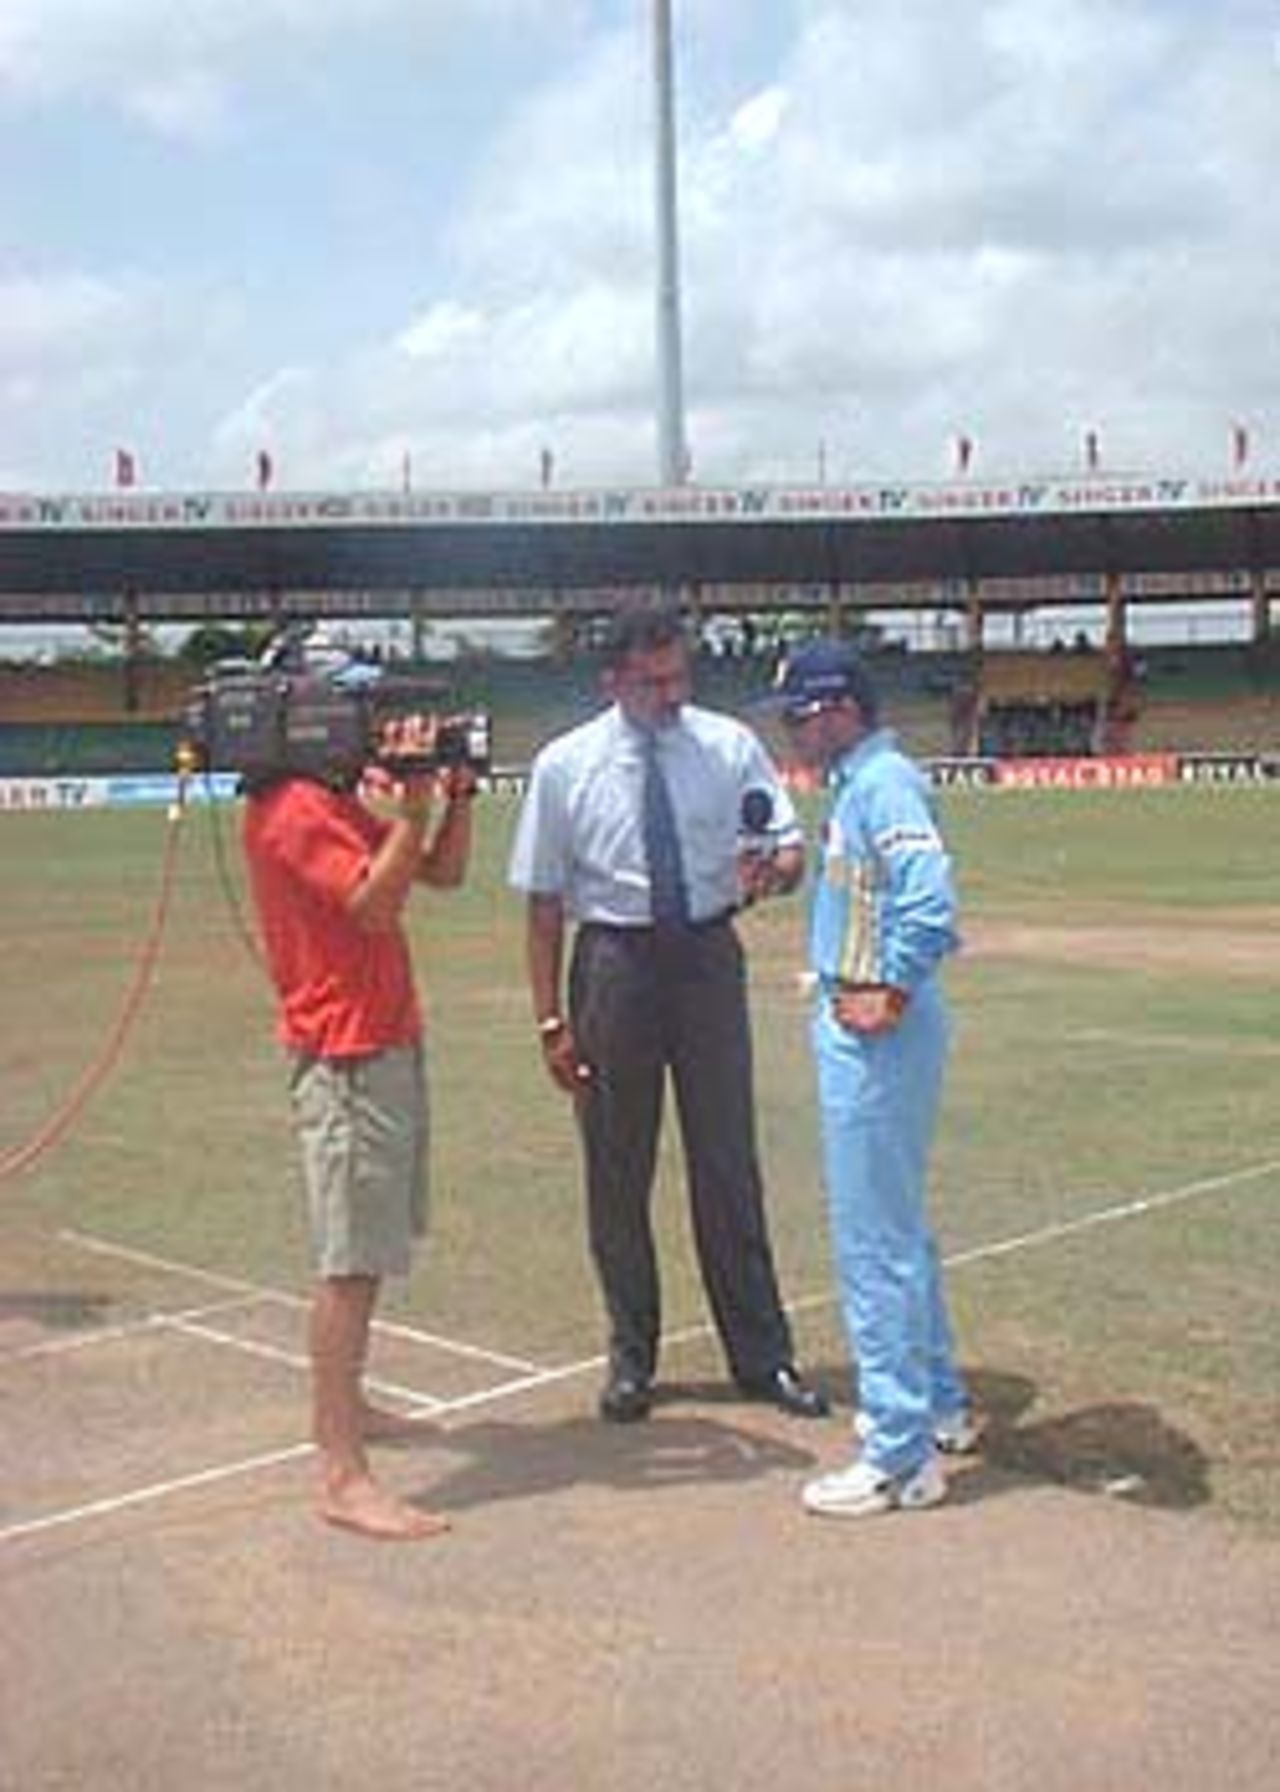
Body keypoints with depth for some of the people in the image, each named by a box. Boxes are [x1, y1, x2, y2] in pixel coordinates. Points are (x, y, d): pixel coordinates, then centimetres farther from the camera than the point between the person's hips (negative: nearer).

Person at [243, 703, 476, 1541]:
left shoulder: (349, 804, 15)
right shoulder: (291, 812, -14)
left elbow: (445, 872, 16)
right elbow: (375, 903, -25)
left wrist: (456, 796, 2)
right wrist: (413, 807, -22)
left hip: (391, 1047, 10)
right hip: (346, 1060, -10)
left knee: (371, 1253, 19)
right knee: (353, 1264, -10)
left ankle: (342, 1404, 34)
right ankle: (345, 1477, -8)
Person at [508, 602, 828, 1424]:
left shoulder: (729, 746, -3)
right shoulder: (565, 766, -6)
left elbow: (791, 848, -4)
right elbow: (545, 901, -3)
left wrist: (774, 868, -29)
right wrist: (551, 1020, -5)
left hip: (708, 958, 1)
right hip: (615, 960, 0)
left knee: (728, 1161, 9)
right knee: (617, 1171, 9)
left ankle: (762, 1355, 22)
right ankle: (632, 1356, 27)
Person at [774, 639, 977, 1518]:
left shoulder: (883, 784, -17)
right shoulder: (860, 785, 14)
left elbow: (930, 897, -30)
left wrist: (890, 993, -23)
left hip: (877, 1038, -11)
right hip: (861, 1035, 11)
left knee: (875, 1239, -5)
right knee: (898, 1227, 21)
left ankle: (901, 1455, 3)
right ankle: (938, 1404, 36)